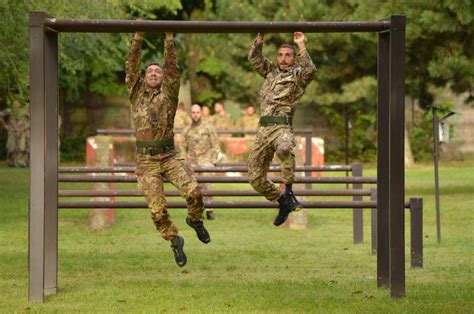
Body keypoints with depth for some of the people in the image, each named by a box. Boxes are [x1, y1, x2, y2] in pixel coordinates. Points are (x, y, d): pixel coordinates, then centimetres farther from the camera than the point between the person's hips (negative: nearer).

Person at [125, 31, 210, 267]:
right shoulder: (137, 94, 10)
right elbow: (131, 68, 2)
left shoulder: (168, 94, 8)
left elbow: (172, 68, -2)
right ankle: (174, 240, 19)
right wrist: (138, 37, -4)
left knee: (193, 192, -20)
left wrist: (169, 39, -7)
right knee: (157, 210, -6)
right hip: (146, 161, 1)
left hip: (169, 156, -1)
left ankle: (195, 220, 12)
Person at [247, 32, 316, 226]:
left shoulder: (297, 75, 6)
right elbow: (254, 58, 16)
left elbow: (310, 71, -15)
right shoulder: (271, 72, 23)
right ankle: (283, 203, 23)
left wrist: (301, 46, -15)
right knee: (255, 177, 4)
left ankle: (289, 191, -27)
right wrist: (260, 38, 5)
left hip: (282, 127, -6)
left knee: (284, 149, -42)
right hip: (263, 129, 6)